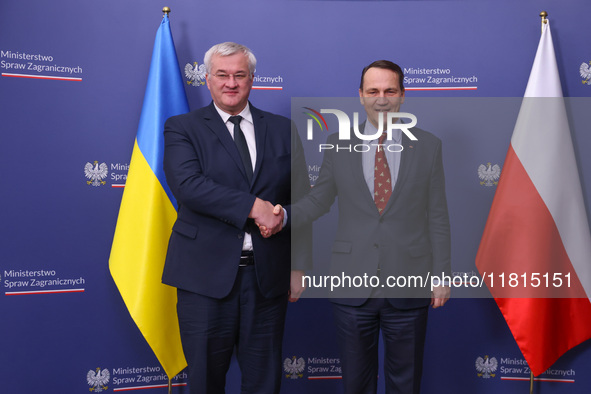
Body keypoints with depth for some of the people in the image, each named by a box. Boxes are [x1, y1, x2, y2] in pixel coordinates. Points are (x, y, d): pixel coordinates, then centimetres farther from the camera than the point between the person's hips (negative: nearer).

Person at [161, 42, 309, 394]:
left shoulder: (283, 130, 11)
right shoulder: (182, 128, 2)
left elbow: (303, 198, 12)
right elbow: (187, 185, -15)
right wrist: (254, 206, -20)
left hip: (268, 275, 3)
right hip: (206, 276, -2)